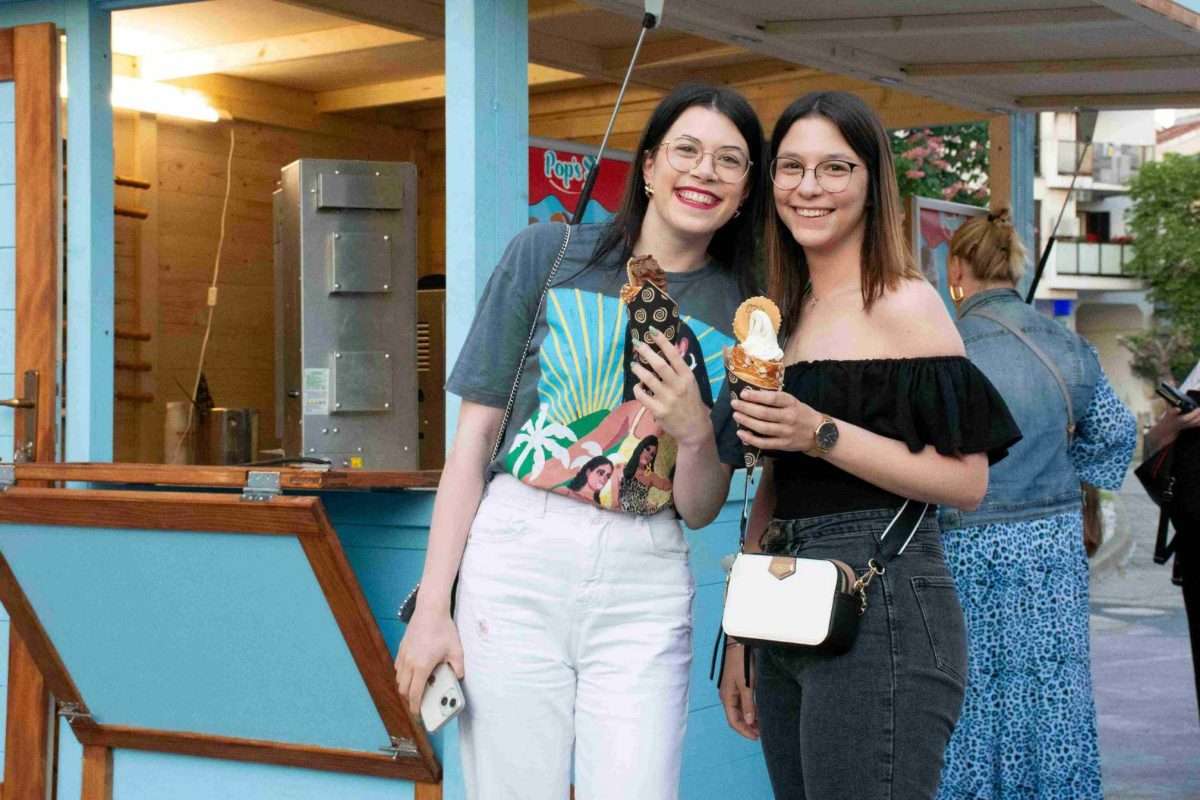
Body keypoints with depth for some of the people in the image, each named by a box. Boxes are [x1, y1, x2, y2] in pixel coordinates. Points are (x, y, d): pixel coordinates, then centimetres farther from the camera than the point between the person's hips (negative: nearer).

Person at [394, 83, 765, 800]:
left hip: (644, 583, 2)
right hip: (516, 558, -1)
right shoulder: (549, 252, 2)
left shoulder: (740, 313, 7)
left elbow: (700, 512, 9)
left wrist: (696, 434, -13)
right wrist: (432, 606, -4)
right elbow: (475, 436, 1)